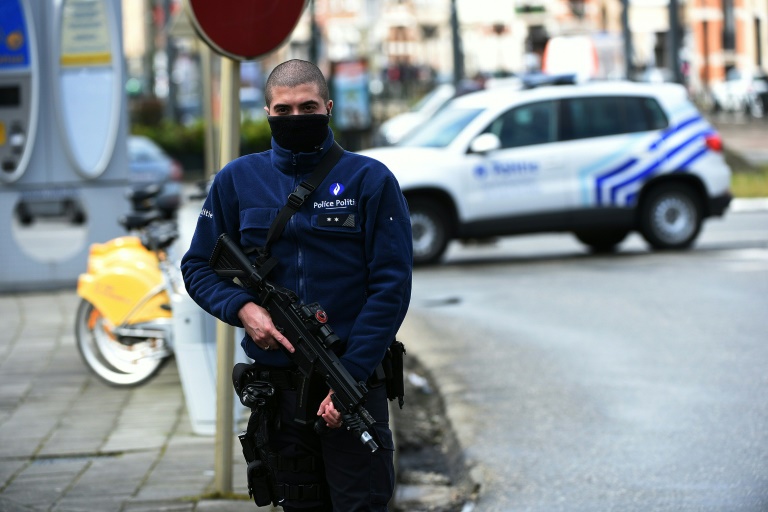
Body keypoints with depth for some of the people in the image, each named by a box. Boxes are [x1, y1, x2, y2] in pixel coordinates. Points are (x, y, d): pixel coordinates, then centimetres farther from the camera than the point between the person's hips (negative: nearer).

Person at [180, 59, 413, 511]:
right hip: (277, 384, 3)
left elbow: (391, 286, -6)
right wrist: (242, 308, -8)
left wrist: (350, 377, -14)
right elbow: (199, 266, 13)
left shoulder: (370, 180, -3)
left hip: (354, 382, -3)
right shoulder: (236, 181, 7)